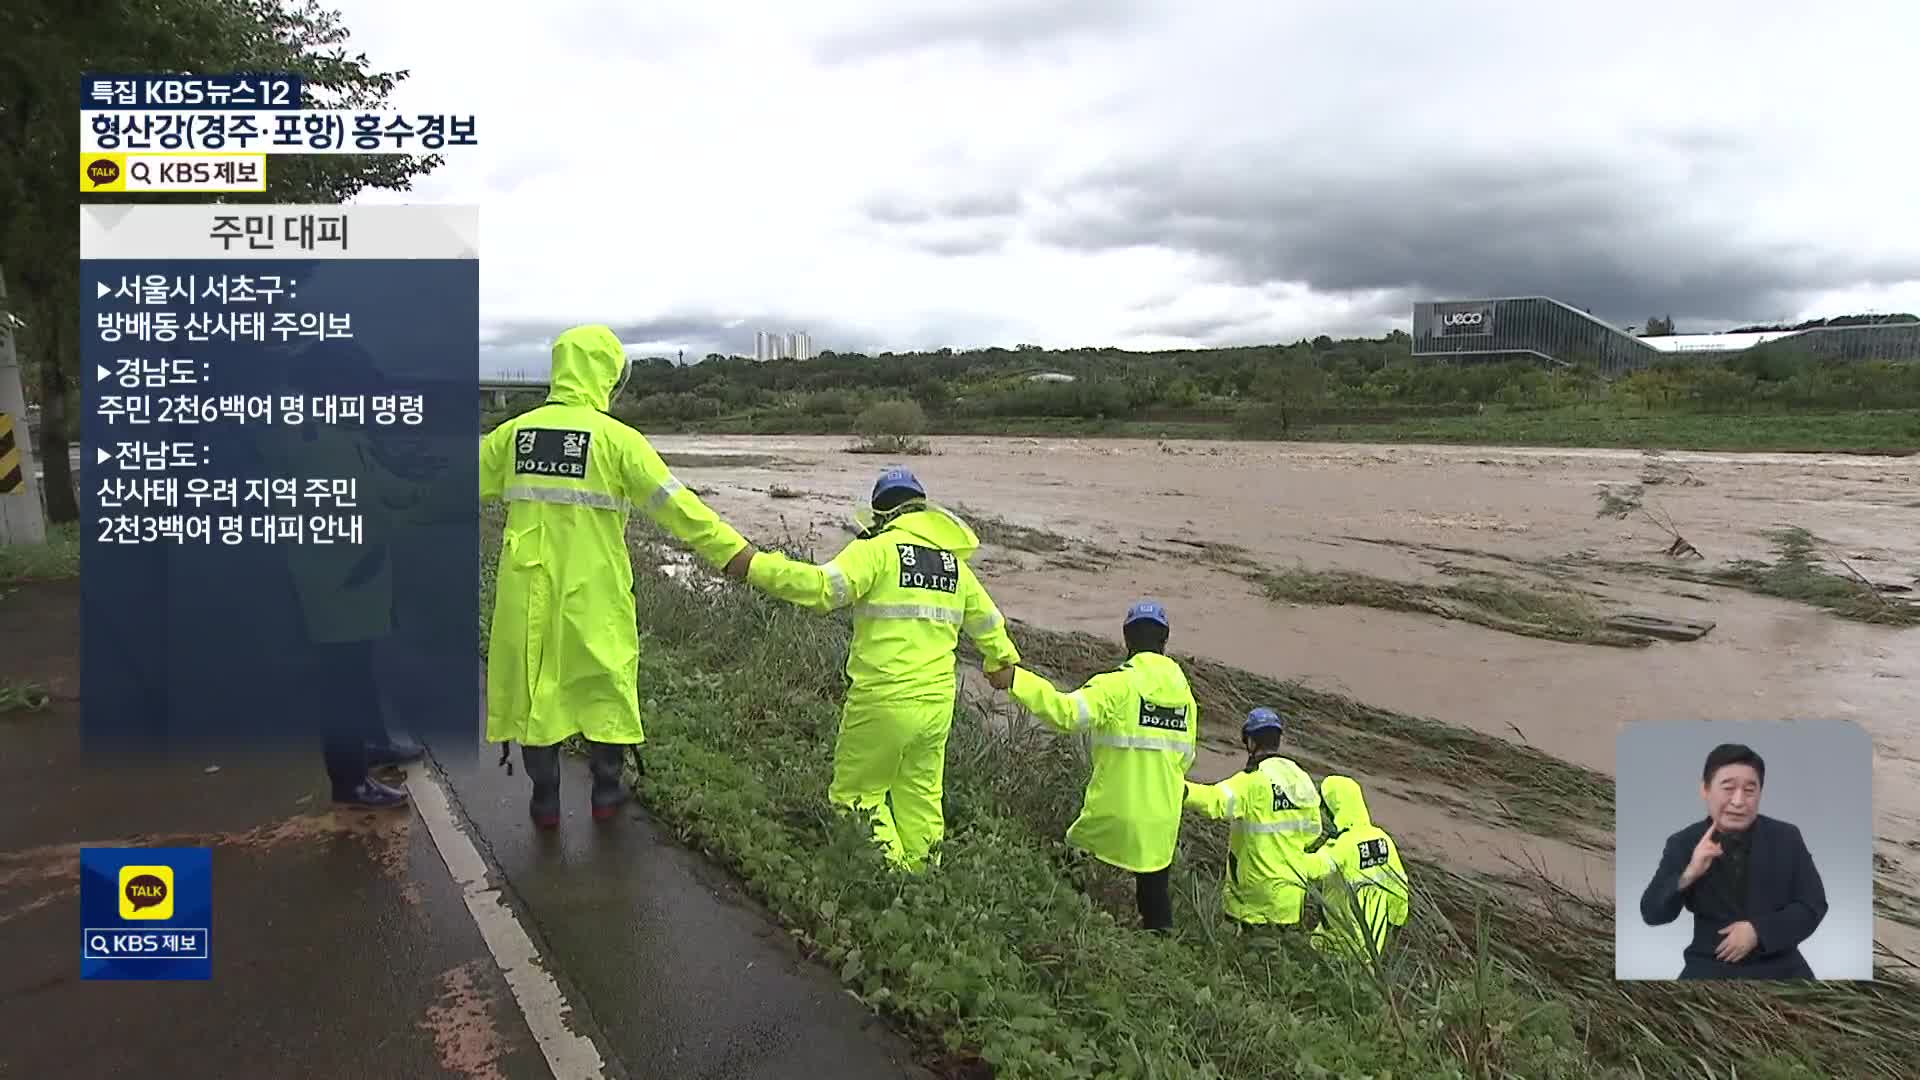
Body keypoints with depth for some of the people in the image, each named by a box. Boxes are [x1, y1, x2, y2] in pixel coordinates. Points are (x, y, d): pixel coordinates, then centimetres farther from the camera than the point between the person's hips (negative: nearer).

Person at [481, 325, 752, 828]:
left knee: (533, 681, 14)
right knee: (604, 679, 14)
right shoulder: (615, 437, -9)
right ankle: (606, 790, 26)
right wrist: (737, 554, -9)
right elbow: (675, 504, -13)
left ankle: (545, 798, 23)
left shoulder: (515, 431, 2)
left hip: (528, 586, 3)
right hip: (592, 588, -3)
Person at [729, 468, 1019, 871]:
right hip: (937, 702, 6)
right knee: (921, 798, 18)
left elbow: (824, 587, -23)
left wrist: (755, 565, -18)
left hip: (883, 700, -6)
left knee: (856, 793, 8)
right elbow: (986, 620, 27)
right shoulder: (954, 560, 14)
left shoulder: (879, 548, -7)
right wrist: (1002, 660, 47)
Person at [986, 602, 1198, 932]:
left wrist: (1016, 680, -27)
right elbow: (1186, 755, 12)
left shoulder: (1120, 683, -12)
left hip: (1115, 812, -5)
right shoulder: (1184, 690, 7)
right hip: (1162, 818, 5)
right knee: (1155, 890, 16)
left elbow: (1068, 712, -27)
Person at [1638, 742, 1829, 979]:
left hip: (1778, 965, 1)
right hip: (1710, 966, -1)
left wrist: (1758, 930, -13)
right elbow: (1652, 914, -5)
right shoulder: (1683, 844, -2)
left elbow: (1814, 906, 1)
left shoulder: (1787, 838, 1)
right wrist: (1688, 875, -21)